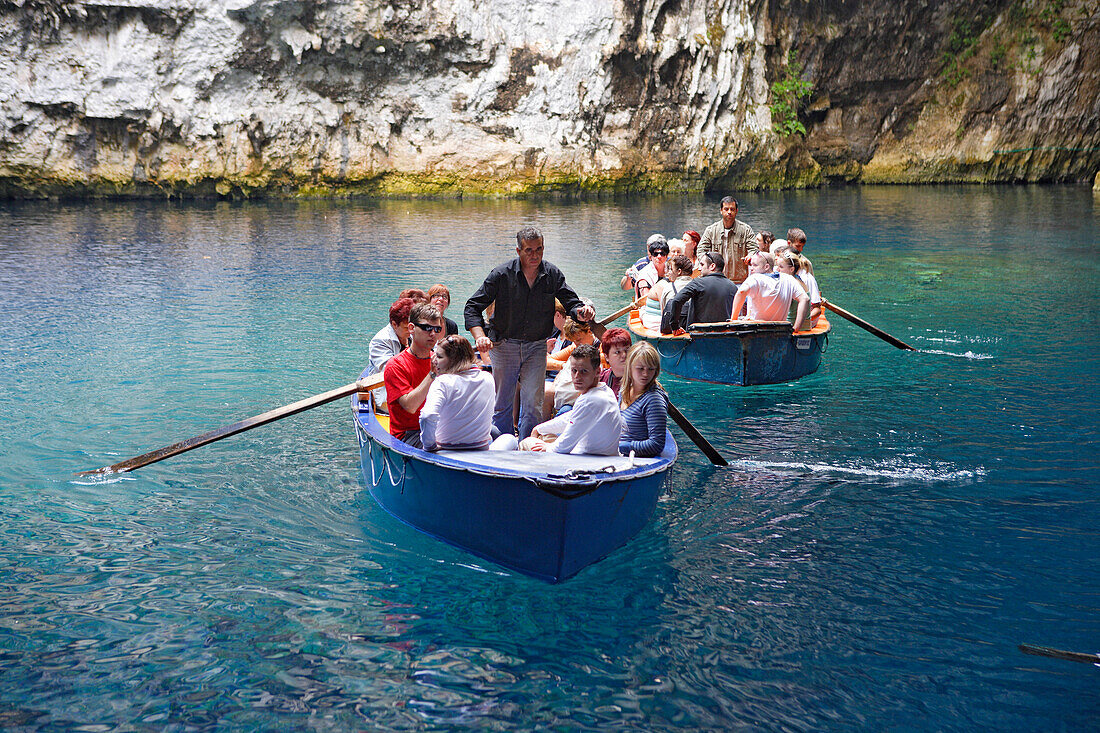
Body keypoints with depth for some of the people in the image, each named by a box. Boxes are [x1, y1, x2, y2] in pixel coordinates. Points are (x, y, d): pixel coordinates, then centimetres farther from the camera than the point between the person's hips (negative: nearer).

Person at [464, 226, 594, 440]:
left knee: (533, 404, -5)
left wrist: (581, 311, -22)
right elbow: (472, 307, -7)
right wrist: (480, 336, -22)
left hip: (536, 347, 1)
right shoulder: (502, 274, -10)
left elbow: (571, 302, 3)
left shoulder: (553, 275, -3)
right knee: (502, 404, 6)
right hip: (504, 345, -1)